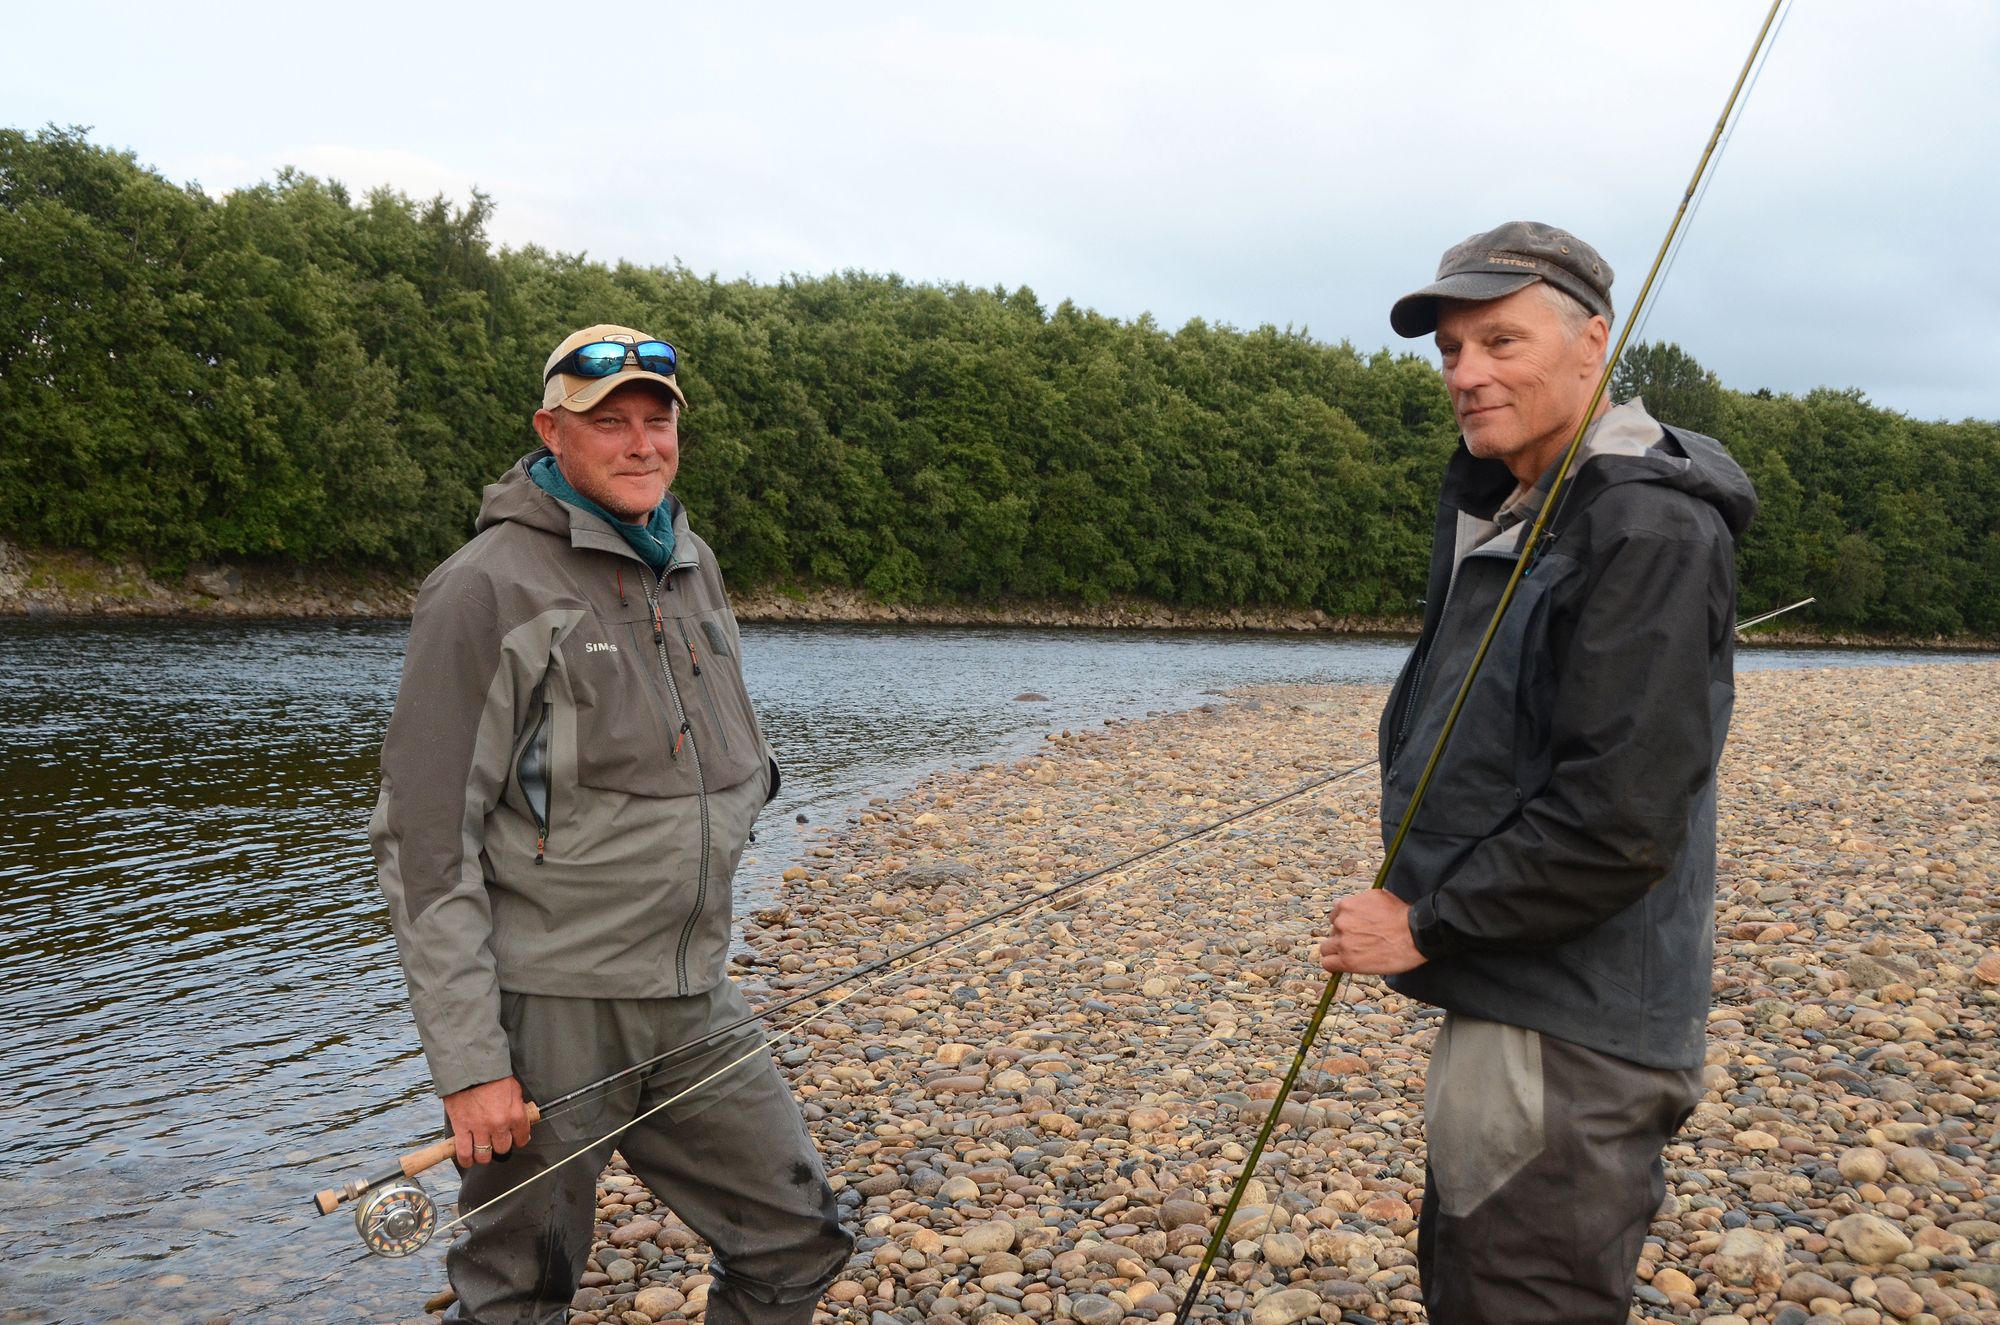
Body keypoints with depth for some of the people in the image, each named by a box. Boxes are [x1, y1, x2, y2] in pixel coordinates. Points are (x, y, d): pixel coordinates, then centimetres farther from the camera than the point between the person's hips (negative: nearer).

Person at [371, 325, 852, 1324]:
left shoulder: (692, 569, 10)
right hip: (546, 1012, -6)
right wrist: (468, 1060, -17)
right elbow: (424, 840, -14)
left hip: (691, 1006, 7)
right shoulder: (486, 588, -11)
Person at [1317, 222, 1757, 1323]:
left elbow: (1620, 817, -26)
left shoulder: (1648, 529, -20)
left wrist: (1427, 924, -17)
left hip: (1568, 1038, -10)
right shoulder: (1496, 506, 12)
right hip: (1510, 1000, 10)